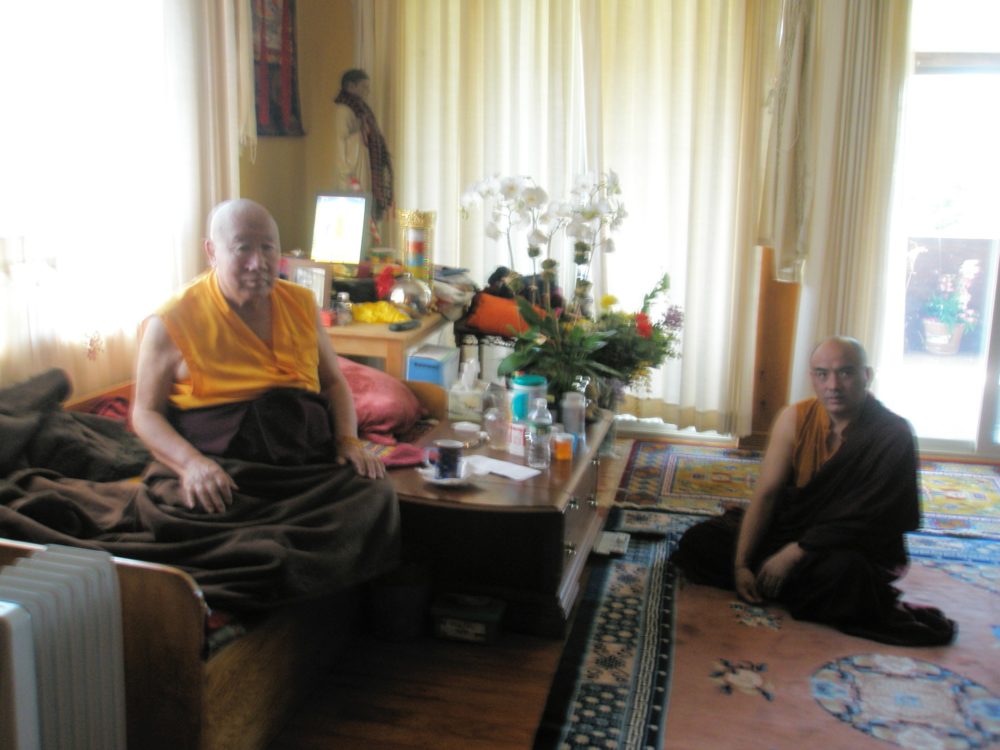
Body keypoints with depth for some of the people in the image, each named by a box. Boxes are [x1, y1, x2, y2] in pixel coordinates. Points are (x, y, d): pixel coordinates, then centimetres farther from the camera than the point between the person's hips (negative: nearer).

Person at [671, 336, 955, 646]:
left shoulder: (893, 435, -16)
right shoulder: (795, 418, -5)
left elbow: (865, 520, -21)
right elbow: (766, 493, -7)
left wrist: (796, 552, -25)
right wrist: (741, 564, -15)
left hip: (853, 549, -4)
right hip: (790, 530, 5)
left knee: (841, 572, -40)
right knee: (698, 539, -6)